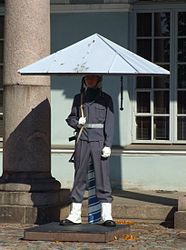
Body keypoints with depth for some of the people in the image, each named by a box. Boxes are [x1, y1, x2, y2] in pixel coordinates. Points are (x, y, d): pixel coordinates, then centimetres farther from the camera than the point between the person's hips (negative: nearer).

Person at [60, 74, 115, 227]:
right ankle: (75, 215, 8)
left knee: (103, 177, -5)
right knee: (79, 177, 4)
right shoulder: (78, 98, 12)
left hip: (99, 141, -2)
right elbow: (70, 118, 20)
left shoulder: (106, 99, 4)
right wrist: (77, 122, -4)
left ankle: (107, 215, -3)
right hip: (82, 141, 3)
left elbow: (109, 123, 0)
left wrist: (108, 145, -9)